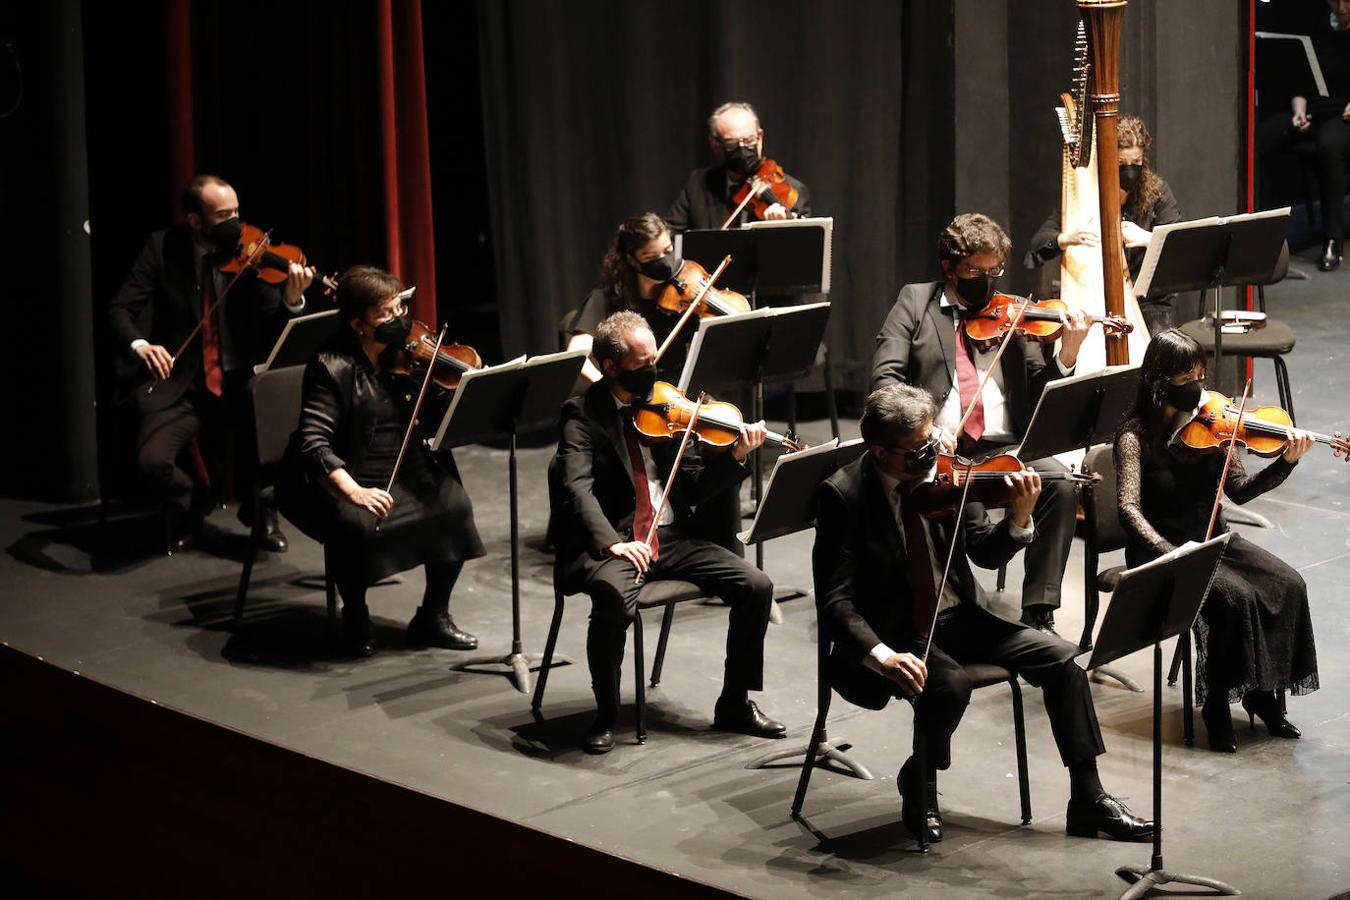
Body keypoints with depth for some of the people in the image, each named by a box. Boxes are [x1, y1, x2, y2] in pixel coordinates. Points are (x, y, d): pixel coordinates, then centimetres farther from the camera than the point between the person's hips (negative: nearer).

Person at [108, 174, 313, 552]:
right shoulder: (163, 247, -2)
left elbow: (273, 327, -7)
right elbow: (120, 309, -5)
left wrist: (291, 299, -30)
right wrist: (139, 344, -26)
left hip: (239, 381, 0)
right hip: (179, 383, 0)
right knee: (152, 460, -24)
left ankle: (260, 509, 3)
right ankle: (191, 504, 12)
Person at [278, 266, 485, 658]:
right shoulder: (331, 367, -12)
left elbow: (443, 417, 1)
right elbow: (313, 442, -20)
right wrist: (353, 491, -33)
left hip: (409, 474, 5)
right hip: (346, 480, -4)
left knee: (453, 505, -20)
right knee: (355, 524, -33)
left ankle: (433, 616, -2)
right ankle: (355, 617, -3)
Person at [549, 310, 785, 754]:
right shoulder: (583, 413, -5)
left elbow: (693, 485, 9)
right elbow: (576, 487, -20)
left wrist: (735, 456, -10)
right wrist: (612, 542, -36)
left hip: (669, 536, 5)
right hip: (609, 544, -5)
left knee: (756, 586, -10)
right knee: (614, 595, -37)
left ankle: (735, 703, 7)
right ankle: (605, 716, -15)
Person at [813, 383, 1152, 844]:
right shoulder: (843, 494, -16)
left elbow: (986, 554, 4)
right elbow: (835, 599, -19)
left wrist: (1019, 517, -17)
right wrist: (880, 654, -34)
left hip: (957, 618, 5)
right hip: (894, 633, -5)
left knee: (1062, 659, -10)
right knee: (949, 683, -34)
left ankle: (1088, 799, 0)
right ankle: (919, 786, -3)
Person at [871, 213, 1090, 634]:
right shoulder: (915, 301, 12)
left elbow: (1039, 394, 10)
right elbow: (885, 377, 0)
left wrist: (1066, 355, -10)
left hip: (1000, 445, 2)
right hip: (935, 451, -2)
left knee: (1059, 483, -25)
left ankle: (1038, 612, -19)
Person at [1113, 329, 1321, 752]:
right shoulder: (1136, 435, -13)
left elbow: (1239, 490, 1)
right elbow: (1129, 509, -22)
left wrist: (1286, 462, -15)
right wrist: (1171, 555, -36)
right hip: (1162, 550, -5)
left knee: (1288, 585, -16)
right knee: (1234, 596, -28)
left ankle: (1263, 692, -2)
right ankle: (1217, 706, -13)